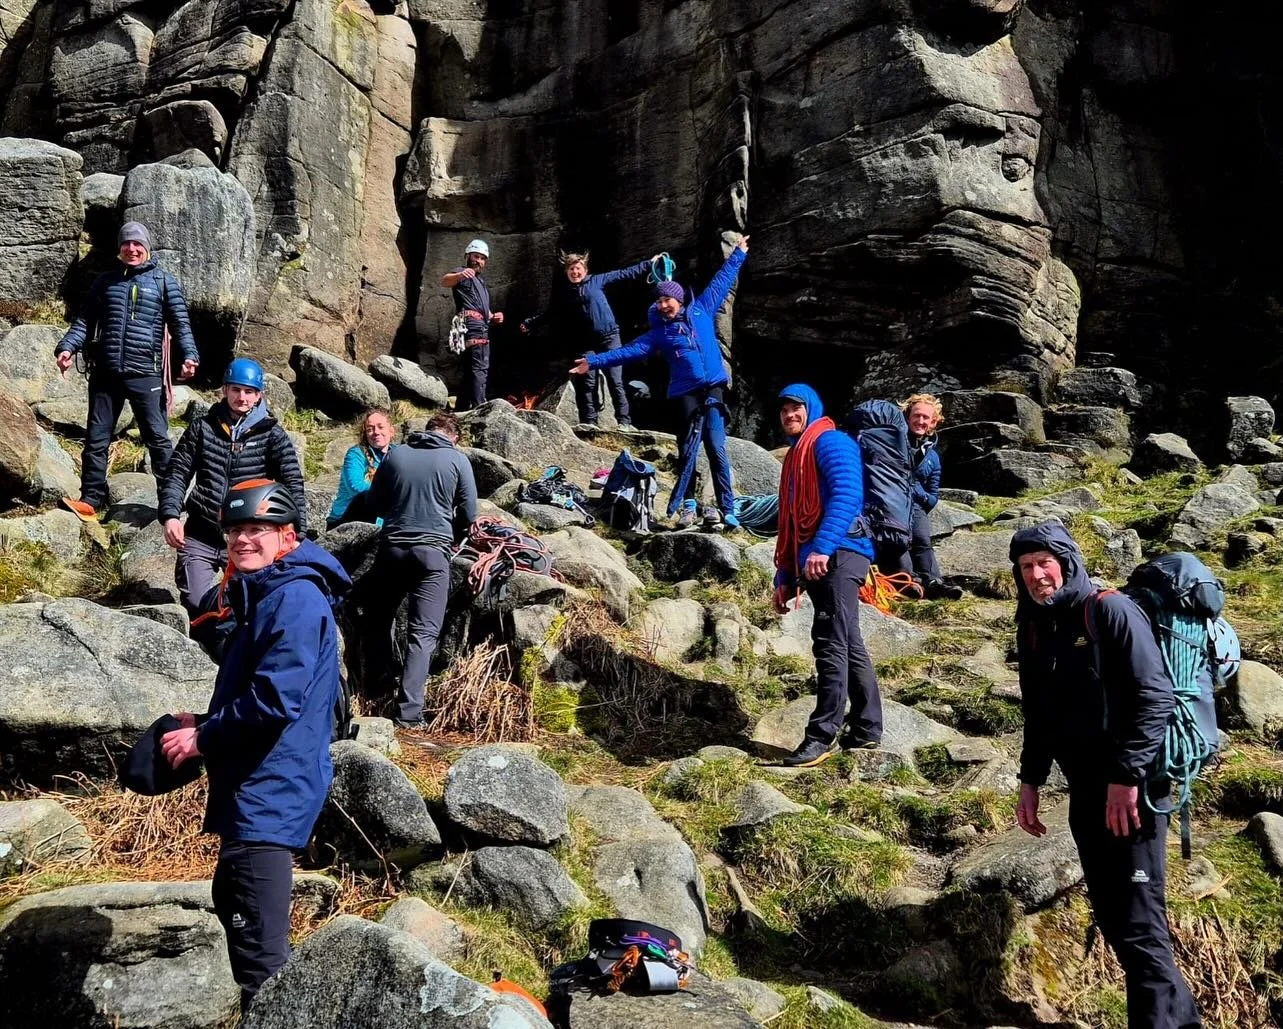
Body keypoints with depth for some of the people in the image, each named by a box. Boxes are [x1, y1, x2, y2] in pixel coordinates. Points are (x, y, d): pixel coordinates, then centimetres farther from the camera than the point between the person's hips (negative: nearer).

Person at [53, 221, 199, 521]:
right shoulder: (105, 281, 15)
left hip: (145, 374, -3)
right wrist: (67, 347, -2)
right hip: (106, 372, 4)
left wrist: (189, 355, -15)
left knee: (157, 438, -1)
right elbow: (85, 321, 14)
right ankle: (90, 500, 10)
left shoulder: (164, 281, 5)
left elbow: (180, 323, 2)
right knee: (96, 438, 4)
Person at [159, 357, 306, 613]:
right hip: (199, 537, 1)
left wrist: (297, 536, -17)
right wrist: (170, 515, -10)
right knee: (195, 604, -8)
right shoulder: (202, 428, 7)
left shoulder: (273, 436, 1)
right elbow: (177, 474, 7)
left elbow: (292, 486, -6)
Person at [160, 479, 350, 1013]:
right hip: (254, 787, 11)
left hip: (270, 792, -11)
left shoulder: (297, 599, -17)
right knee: (233, 904, 25)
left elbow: (274, 699, -25)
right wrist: (203, 725, 8)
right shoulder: (263, 596, 16)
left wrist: (204, 738, -13)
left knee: (257, 940, -9)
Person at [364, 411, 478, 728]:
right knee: (423, 633, -2)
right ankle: (408, 712, -8)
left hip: (392, 547, 2)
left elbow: (374, 504, 12)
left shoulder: (395, 455, 6)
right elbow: (469, 513, 2)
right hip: (433, 551, -2)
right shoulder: (457, 460, 0)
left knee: (380, 620, 20)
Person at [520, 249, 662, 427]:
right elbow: (549, 314, 21)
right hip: (584, 343, 2)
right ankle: (589, 423, 1)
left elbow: (624, 274, 9)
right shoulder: (562, 292, 10)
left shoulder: (596, 281, 5)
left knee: (616, 382, -4)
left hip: (609, 337, -2)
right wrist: (530, 324, 16)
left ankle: (624, 421, -4)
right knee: (587, 384, -1)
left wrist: (648, 265, 9)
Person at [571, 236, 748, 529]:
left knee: (717, 449, -7)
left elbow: (722, 280, 21)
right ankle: (686, 504, 8)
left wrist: (738, 254, 25)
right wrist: (594, 362, 2)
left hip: (713, 389, -1)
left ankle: (727, 509, -7)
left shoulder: (701, 310, 12)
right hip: (686, 394, 1)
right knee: (688, 450, -2)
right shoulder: (659, 332, 10)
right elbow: (629, 351, 7)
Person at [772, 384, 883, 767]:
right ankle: (866, 729, 18)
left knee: (831, 644, -13)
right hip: (815, 562, 10)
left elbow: (847, 494, -18)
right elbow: (791, 525, 27)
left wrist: (823, 547, -29)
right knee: (849, 646, 12)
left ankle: (823, 735, -14)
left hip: (839, 553, -10)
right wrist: (786, 578, 21)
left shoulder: (830, 442, -2)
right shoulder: (795, 456, 27)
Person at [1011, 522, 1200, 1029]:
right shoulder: (1034, 627, 10)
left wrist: (1127, 776, -21)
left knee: (1137, 920, -8)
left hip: (1130, 787, -8)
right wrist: (1031, 780, 16)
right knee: (1111, 916, 12)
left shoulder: (1111, 611, -11)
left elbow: (1154, 696, -17)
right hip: (1084, 791, 8)